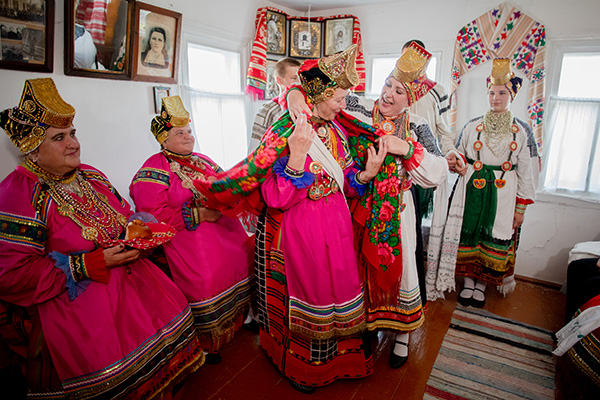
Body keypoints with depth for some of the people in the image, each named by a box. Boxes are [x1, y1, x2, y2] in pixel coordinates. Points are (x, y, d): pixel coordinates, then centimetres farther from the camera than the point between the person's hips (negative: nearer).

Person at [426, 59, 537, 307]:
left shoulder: (521, 132, 2)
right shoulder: (472, 126, 4)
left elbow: (525, 173, 4)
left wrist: (521, 208, 1)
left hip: (503, 193, 0)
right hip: (471, 191, 1)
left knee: (494, 239, 5)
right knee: (468, 235, 2)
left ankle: (481, 285, 23)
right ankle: (468, 282, 21)